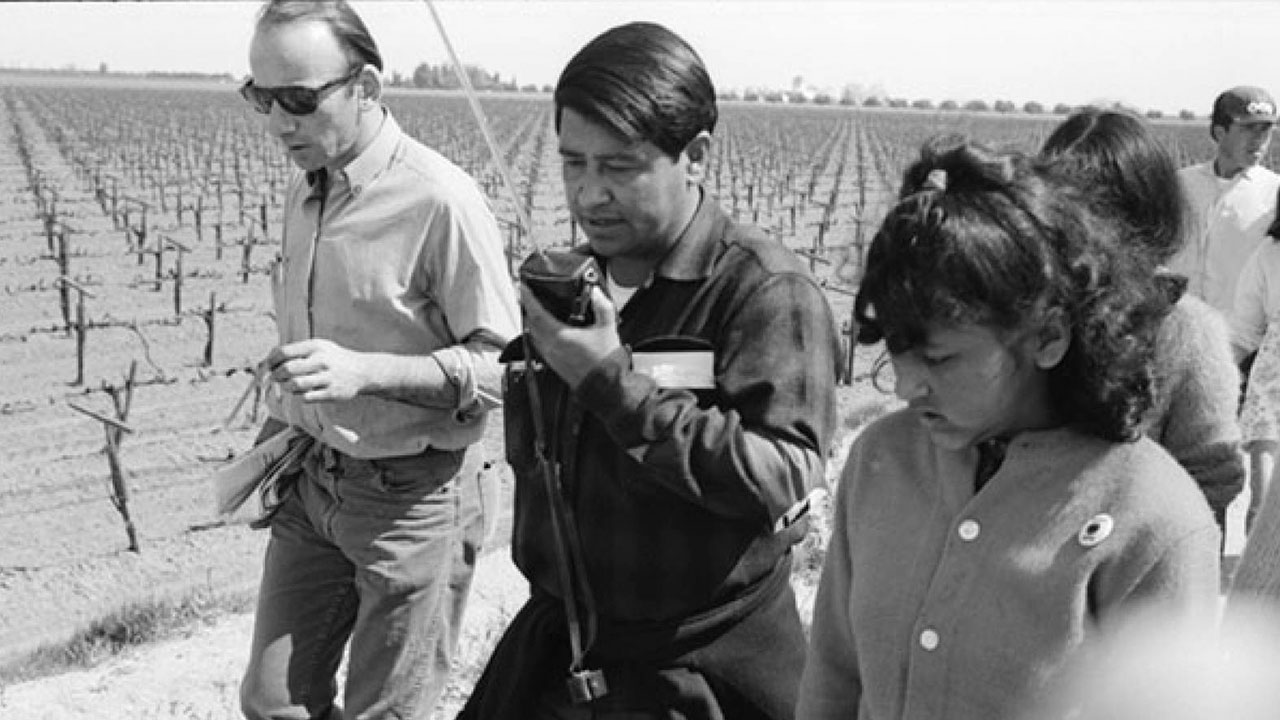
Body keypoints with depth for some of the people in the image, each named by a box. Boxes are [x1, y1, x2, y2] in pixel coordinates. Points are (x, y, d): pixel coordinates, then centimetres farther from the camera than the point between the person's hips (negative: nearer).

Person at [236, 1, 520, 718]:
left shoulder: (442, 201, -20)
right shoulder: (306, 189, 5)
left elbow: (501, 365, -19)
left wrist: (365, 370, -29)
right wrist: (277, 430, 11)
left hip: (411, 498, -7)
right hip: (312, 484, 7)